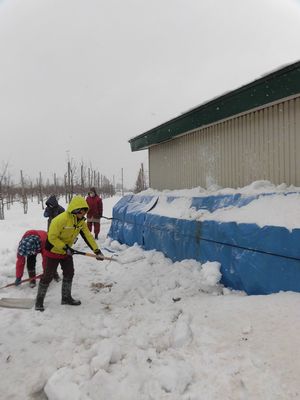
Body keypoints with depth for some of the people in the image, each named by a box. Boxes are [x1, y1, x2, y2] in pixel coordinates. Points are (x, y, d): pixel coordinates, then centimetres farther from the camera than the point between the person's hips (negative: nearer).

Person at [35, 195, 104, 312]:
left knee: (69, 274, 12)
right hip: (53, 251, -7)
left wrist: (97, 251, -6)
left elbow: (88, 236, -2)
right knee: (48, 276, 1)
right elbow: (52, 237, -27)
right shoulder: (61, 219, -31)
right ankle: (39, 300, 18)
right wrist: (65, 248, -26)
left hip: (67, 251, 7)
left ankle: (66, 297, 28)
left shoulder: (81, 221, -7)